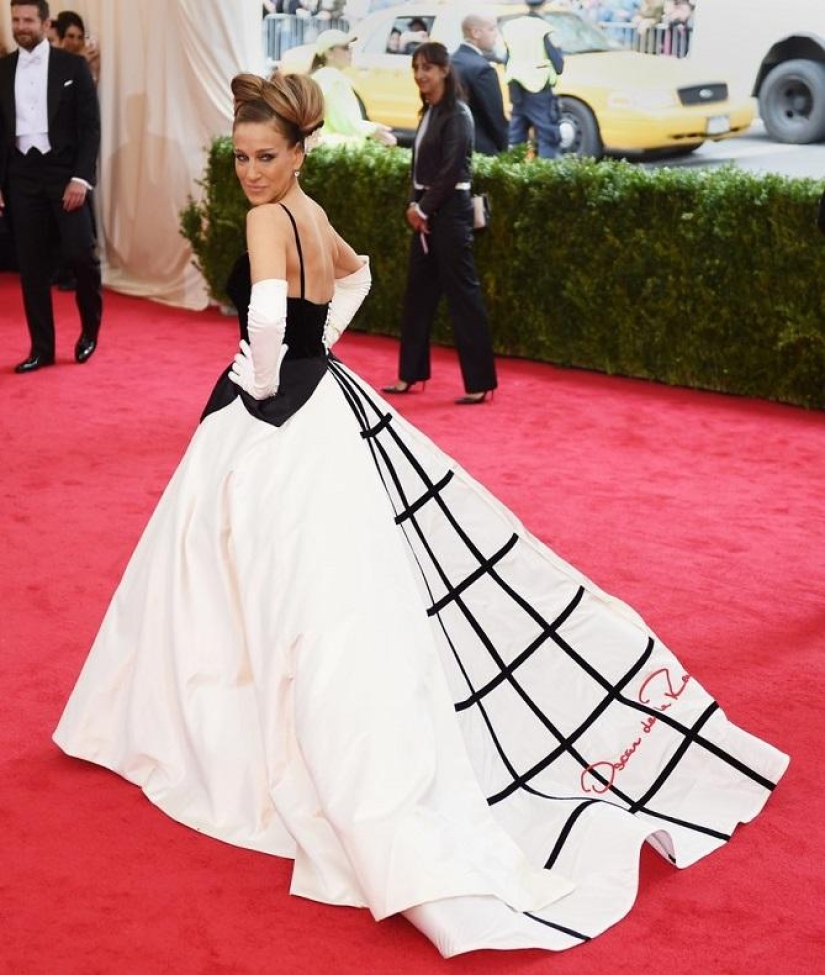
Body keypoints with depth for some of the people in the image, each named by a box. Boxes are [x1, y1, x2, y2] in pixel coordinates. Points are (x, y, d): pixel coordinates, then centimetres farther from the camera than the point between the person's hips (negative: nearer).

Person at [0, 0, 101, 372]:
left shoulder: (73, 65, 0)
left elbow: (90, 126, -3)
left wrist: (81, 177, -13)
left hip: (65, 172, -3)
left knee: (79, 252, -10)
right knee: (31, 265, 3)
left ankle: (90, 327, 17)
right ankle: (41, 348, 11)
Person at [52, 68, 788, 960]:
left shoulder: (269, 219, -17)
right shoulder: (311, 214, 9)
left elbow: (268, 313, -36)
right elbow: (355, 275, 31)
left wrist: (263, 381, -17)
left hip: (278, 431, -10)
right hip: (321, 406, 10)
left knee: (329, 613, -6)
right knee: (328, 597, 21)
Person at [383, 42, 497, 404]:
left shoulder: (456, 114, -12)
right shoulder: (428, 112, 13)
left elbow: (451, 171, -17)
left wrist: (424, 209, -12)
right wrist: (414, 205, 2)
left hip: (449, 212, -9)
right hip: (426, 212, 9)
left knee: (462, 293, -6)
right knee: (418, 292, 12)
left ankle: (480, 382, -1)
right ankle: (410, 374, 21)